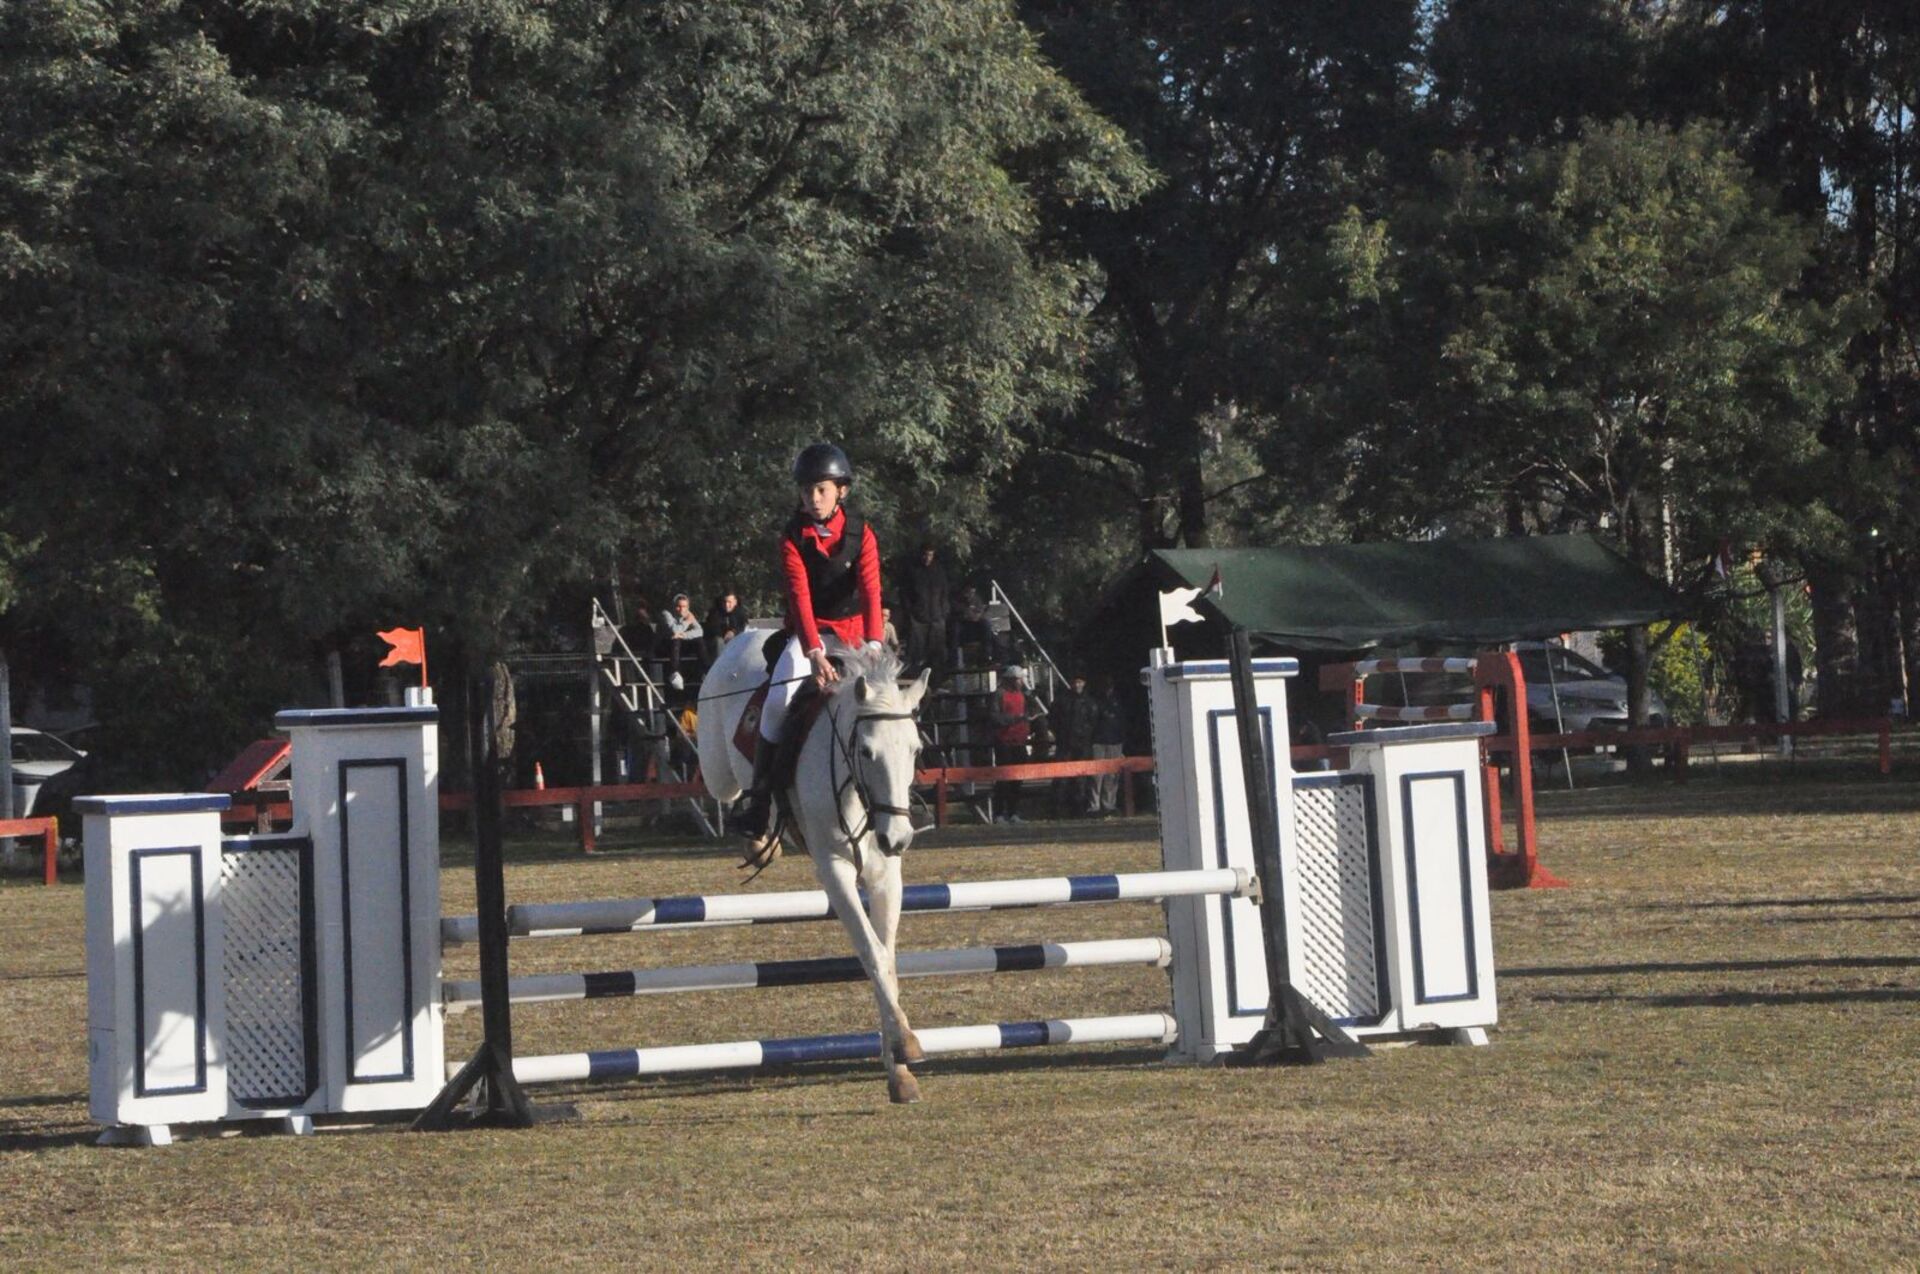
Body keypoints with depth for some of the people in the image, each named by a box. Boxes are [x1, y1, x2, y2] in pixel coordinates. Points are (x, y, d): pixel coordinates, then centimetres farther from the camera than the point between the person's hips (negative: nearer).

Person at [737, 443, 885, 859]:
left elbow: (870, 591, -18)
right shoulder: (794, 536, -8)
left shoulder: (860, 534, -4)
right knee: (779, 700, -25)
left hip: (852, 630, 2)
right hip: (807, 633, -2)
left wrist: (873, 644, -35)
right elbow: (800, 596, -20)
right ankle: (760, 815, -19)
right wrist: (815, 653, -35)